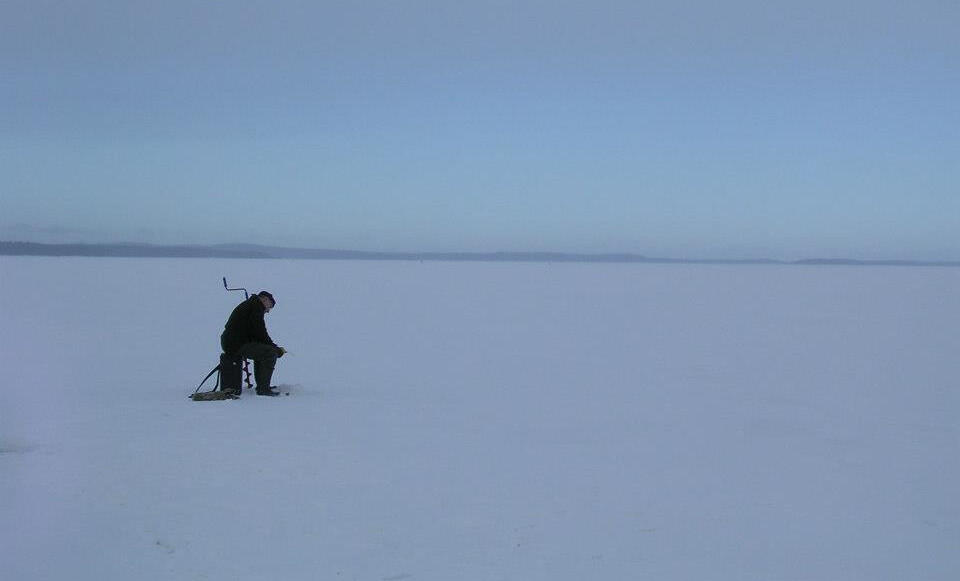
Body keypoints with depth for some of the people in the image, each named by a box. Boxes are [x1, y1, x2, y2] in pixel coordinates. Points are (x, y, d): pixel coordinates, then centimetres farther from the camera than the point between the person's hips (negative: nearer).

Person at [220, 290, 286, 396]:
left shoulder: (247, 304, 26)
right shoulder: (257, 306, -6)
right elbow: (260, 333, -14)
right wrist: (277, 349, -6)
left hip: (228, 343, 11)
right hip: (237, 345, -11)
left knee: (261, 351, 28)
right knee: (271, 353, -14)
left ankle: (261, 386, 28)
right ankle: (263, 388, -13)